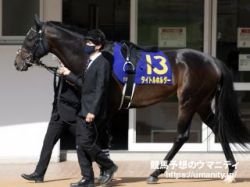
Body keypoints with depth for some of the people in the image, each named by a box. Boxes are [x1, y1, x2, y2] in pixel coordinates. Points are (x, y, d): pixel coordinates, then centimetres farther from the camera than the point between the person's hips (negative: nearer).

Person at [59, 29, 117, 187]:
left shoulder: (102, 63, -12)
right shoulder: (90, 62, 16)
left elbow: (100, 89, -18)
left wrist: (93, 111, -23)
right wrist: (69, 75, 22)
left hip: (93, 112, -10)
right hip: (84, 111, 10)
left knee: (86, 143, -10)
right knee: (81, 145, 7)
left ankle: (109, 167, 6)